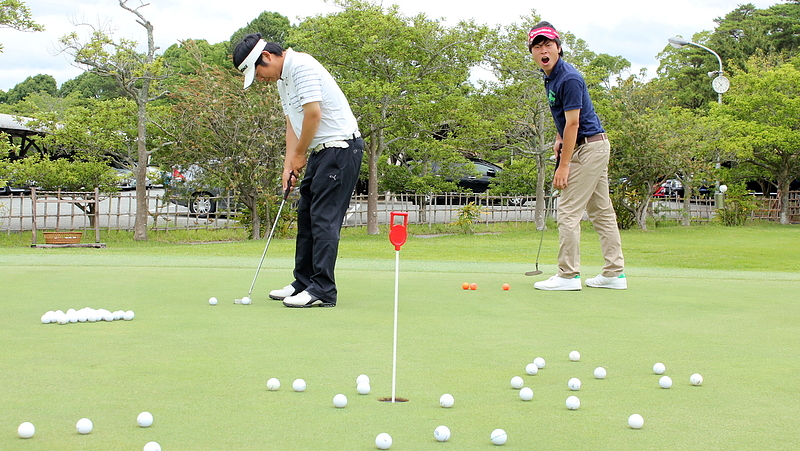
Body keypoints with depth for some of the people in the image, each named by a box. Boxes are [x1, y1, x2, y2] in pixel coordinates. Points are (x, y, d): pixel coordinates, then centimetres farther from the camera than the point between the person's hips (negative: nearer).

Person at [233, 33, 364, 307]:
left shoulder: (302, 67, -16)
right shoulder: (282, 80, 15)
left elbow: (313, 113, -22)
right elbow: (293, 123, 18)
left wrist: (299, 155, -10)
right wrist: (288, 165, 8)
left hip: (340, 146, -10)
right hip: (321, 151, 10)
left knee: (324, 219, -11)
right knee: (306, 216, 12)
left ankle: (323, 290, -9)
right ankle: (304, 283, 20)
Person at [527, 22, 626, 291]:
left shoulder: (569, 79, -20)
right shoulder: (550, 77, 10)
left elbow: (573, 123, -21)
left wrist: (563, 166, -21)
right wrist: (559, 139, 9)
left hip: (588, 148, -10)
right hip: (596, 147, 10)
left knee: (568, 212, -9)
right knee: (602, 211, 9)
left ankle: (568, 275, -7)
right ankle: (615, 273, 12)